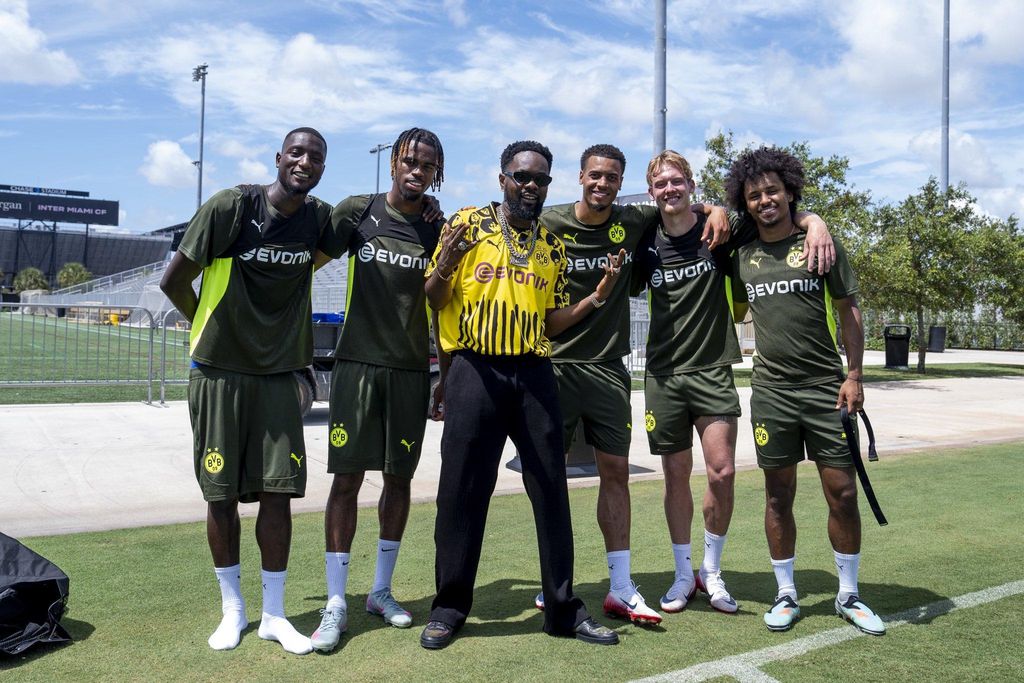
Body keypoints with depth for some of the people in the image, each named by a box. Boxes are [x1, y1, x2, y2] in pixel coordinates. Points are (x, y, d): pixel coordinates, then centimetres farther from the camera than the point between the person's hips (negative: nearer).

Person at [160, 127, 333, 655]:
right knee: (223, 494, 4)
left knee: (277, 492, 2)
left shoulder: (320, 219, 1)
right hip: (219, 372, -3)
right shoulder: (230, 207, -11)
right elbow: (174, 281, -4)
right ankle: (233, 609, 22)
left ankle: (274, 614, 15)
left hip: (279, 375, 3)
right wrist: (212, 328, 9)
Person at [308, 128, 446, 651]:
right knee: (347, 478, -3)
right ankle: (335, 604, 6)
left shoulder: (439, 227, 5)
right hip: (358, 362, -2)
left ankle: (381, 590, 25)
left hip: (412, 368, 2)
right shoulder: (358, 211, 0)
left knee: (399, 477, 9)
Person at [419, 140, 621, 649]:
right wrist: (445, 267, -20)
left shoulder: (554, 246, 12)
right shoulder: (467, 225, 1)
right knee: (462, 491, 2)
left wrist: (597, 296, -1)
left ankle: (563, 607, 19)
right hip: (475, 373, -3)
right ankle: (449, 607, 18)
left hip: (534, 376, 4)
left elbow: (551, 322, 13)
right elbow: (433, 300, 1)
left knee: (551, 489, 6)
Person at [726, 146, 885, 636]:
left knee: (843, 493, 2)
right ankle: (786, 595, 21)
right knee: (778, 497, 7)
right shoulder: (742, 256, 6)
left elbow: (848, 312, 1)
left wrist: (854, 375, -4)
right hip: (771, 392, 2)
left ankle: (848, 595, 20)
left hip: (826, 388, -1)